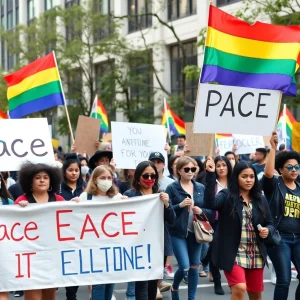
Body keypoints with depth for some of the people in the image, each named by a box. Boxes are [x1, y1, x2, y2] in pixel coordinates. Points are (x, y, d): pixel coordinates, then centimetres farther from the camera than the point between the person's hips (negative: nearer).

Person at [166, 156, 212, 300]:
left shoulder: (201, 188, 6)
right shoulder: (172, 188, -5)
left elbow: (211, 209, 10)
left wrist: (202, 211, -10)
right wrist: (180, 205, -23)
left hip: (195, 232, 4)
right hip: (178, 233, -4)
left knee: (194, 267, 8)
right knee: (184, 267, -9)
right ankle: (174, 288, 22)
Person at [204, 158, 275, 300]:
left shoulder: (260, 199, 7)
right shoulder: (226, 196, -6)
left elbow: (270, 224, 15)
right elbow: (210, 203, -27)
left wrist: (267, 230, -9)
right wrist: (211, 175, -35)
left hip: (256, 254, 5)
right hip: (234, 253, -5)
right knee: (239, 288, -23)